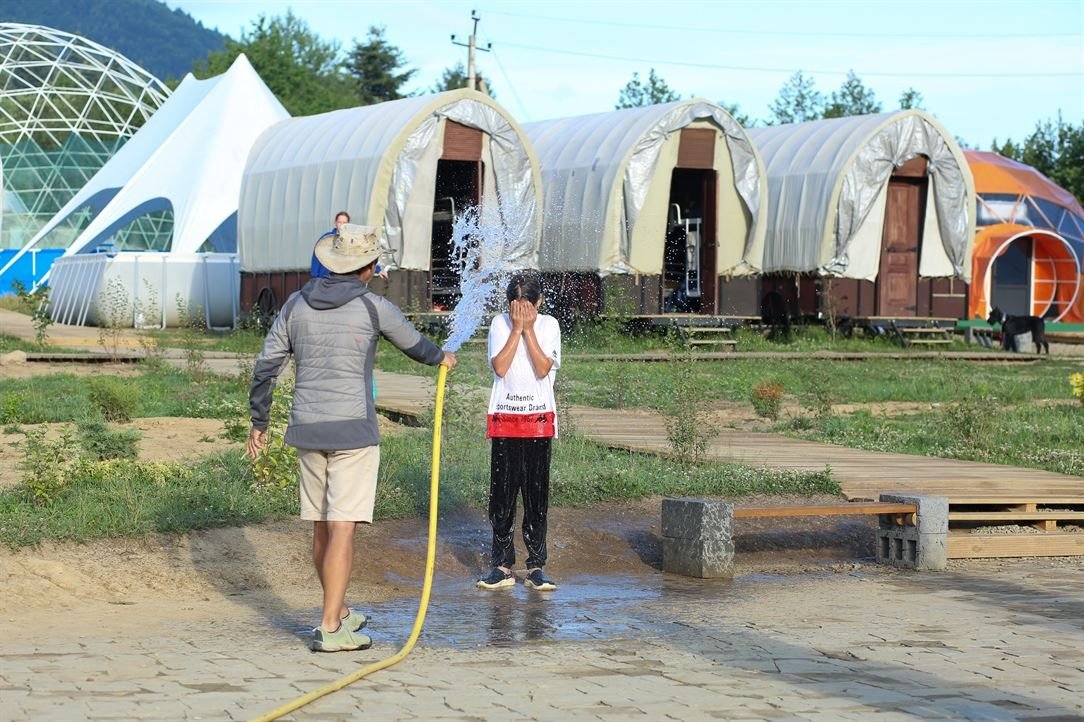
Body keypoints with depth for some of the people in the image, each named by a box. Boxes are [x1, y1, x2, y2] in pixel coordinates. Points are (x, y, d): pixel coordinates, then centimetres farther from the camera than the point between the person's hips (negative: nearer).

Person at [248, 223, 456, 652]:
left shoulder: (297, 304, 5)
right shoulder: (373, 307, -6)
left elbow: (266, 366, 7)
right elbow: (413, 344, 12)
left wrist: (258, 421, 17)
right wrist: (440, 358, 35)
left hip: (307, 429, 5)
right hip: (353, 430, -5)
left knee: (322, 528, 15)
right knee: (342, 530, -6)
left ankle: (339, 612, 30)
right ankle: (330, 630, -10)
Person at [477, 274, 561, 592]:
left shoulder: (549, 325, 1)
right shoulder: (500, 324, 2)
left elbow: (543, 369, -12)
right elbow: (500, 367, -12)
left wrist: (529, 328, -13)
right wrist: (517, 328, -13)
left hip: (538, 421, 0)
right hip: (504, 420, 0)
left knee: (537, 495, 0)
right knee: (502, 494, 0)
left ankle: (535, 567, 6)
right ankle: (502, 566, 6)